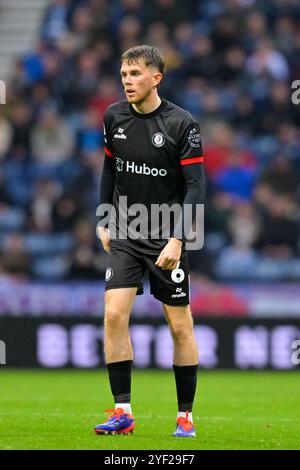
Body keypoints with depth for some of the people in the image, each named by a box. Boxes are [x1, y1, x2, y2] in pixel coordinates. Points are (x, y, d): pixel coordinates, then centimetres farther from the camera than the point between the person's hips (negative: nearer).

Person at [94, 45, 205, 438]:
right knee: (114, 314, -11)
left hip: (167, 239, -3)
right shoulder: (114, 117, 2)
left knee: (180, 325, 2)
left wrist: (178, 239, -21)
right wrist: (104, 221, 13)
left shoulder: (181, 124, -12)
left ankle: (185, 416, 13)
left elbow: (196, 186, -13)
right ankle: (122, 412, -7)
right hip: (125, 235, 3)